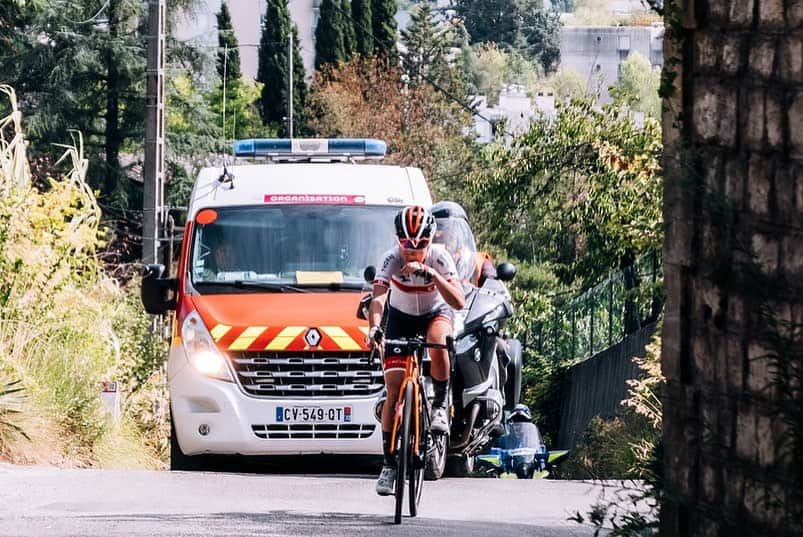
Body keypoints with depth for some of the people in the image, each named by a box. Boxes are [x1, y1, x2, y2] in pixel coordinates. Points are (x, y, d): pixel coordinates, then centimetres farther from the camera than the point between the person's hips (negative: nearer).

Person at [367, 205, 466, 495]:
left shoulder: (439, 257, -26)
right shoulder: (392, 259, -27)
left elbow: (459, 302, -36)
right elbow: (378, 299, -39)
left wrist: (431, 274, -49)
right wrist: (374, 328, -59)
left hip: (436, 313, -1)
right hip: (401, 318, 1)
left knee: (437, 342, -39)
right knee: (394, 390, -9)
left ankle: (440, 405, -15)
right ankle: (389, 464, -2)